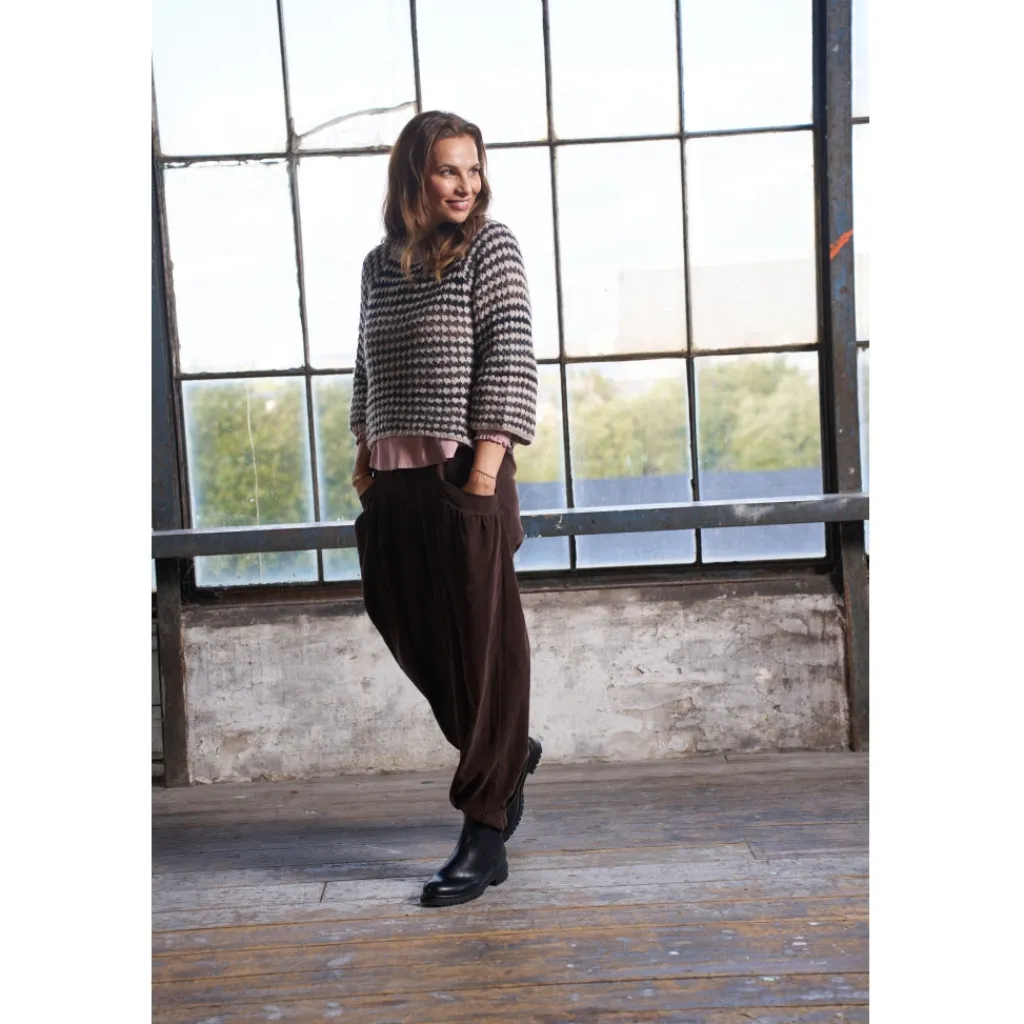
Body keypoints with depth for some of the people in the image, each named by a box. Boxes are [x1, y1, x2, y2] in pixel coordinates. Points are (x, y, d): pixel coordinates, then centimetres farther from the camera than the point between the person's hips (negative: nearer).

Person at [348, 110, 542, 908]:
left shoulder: (490, 247, 1)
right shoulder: (380, 263, 15)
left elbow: (510, 357, -7)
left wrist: (486, 466, -14)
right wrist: (365, 454, 12)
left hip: (463, 472, -5)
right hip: (393, 481, 6)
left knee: (484, 645, -1)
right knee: (415, 638, 8)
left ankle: (485, 837, 6)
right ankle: (511, 754, 33)